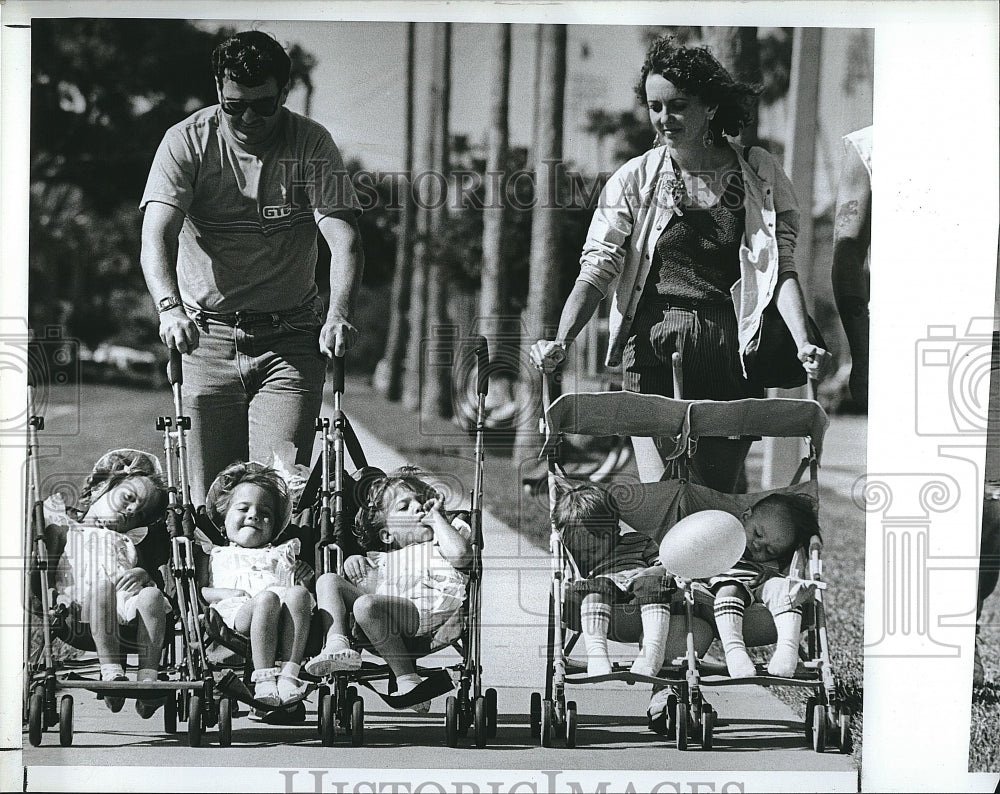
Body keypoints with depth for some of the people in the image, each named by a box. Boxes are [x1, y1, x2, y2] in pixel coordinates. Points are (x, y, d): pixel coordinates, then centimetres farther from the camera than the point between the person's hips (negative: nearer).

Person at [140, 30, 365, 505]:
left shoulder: (310, 145, -5)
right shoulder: (186, 143, -6)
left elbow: (343, 239, -14)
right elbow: (156, 236, -17)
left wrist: (339, 314, -33)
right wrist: (169, 307, -37)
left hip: (291, 339, 0)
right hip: (206, 336, 0)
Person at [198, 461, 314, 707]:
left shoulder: (283, 554, 40)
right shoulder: (215, 556, 32)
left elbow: (299, 584, 31)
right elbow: (196, 591, 16)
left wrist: (305, 576, 10)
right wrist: (225, 593, -1)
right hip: (235, 612, -3)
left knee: (299, 593, -33)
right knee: (266, 599, -37)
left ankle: (290, 672, -45)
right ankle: (264, 678, -46)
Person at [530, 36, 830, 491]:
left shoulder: (759, 174, 5)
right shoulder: (635, 179, 5)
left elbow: (782, 269, 2)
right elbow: (598, 267, -1)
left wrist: (802, 344, -14)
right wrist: (561, 341, -16)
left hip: (732, 351, 0)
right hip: (653, 347, 0)